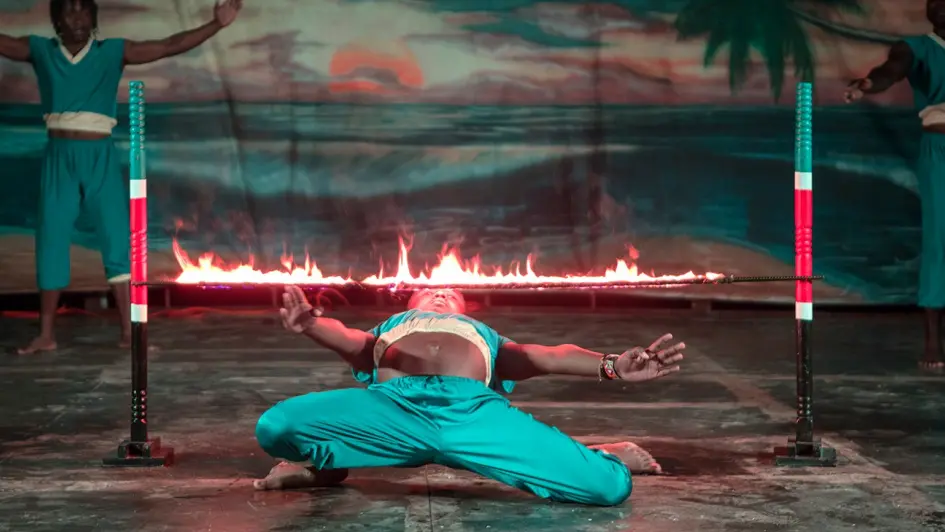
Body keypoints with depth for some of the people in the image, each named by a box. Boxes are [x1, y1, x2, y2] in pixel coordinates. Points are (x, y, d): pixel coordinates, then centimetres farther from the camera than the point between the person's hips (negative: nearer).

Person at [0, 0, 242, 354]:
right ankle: (46, 334, 11)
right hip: (60, 157, 1)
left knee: (117, 239, -4)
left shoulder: (113, 51, 3)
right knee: (51, 243, 3)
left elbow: (170, 46, -2)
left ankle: (129, 330, -1)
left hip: (100, 157, -1)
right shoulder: (40, 51, 6)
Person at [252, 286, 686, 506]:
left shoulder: (485, 336, 42)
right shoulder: (383, 332, 42)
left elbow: (547, 357, 24)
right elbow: (344, 338, 18)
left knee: (610, 485, -19)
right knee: (274, 427, -24)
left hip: (474, 410, 0)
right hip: (391, 405, 1)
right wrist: (309, 324, -7)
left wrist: (610, 366, 4)